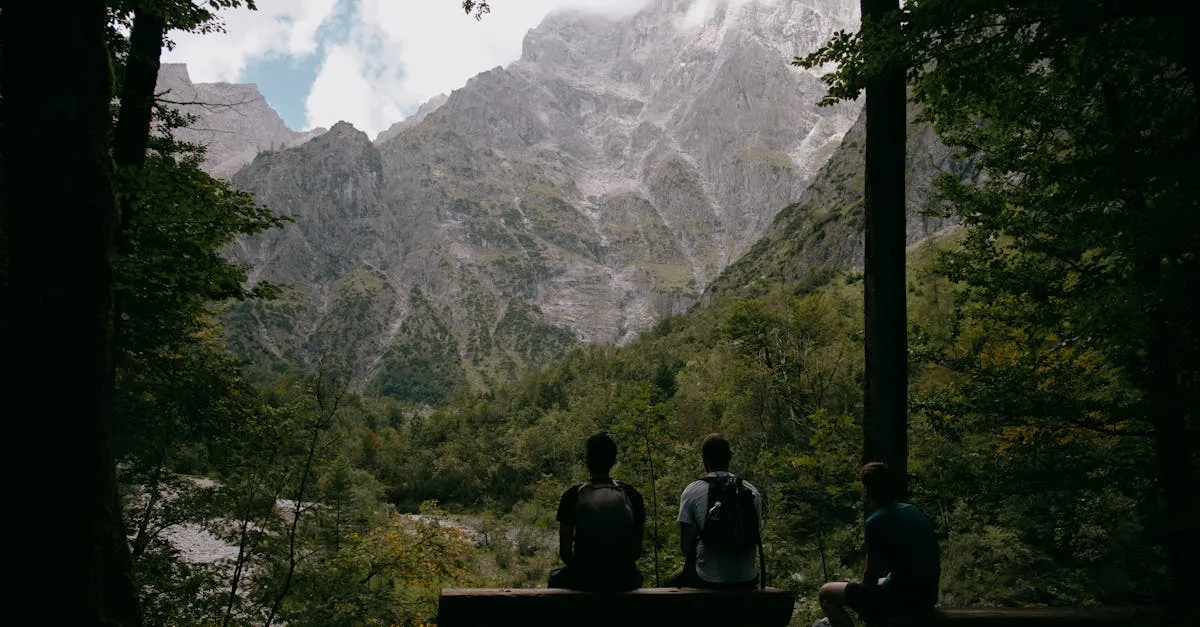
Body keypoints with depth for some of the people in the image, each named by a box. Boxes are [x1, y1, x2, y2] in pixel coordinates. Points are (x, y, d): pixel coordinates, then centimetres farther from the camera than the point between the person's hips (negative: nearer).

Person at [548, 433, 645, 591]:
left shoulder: (572, 496, -6)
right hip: (623, 581, 2)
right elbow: (637, 550, 3)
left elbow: (564, 552, -2)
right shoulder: (631, 495, -2)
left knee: (556, 577, 33)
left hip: (584, 582, -1)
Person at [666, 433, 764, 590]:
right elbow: (757, 538, 7)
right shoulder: (752, 491, 0)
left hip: (708, 581, -3)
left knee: (672, 582, 28)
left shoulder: (692, 491, -9)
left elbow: (686, 545, -8)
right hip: (747, 581, 3)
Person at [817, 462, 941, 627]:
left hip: (903, 598, -9)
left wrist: (862, 599, 11)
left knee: (826, 593, 1)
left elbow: (871, 574, -9)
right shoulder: (912, 511, 8)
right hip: (927, 596, 9)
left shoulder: (876, 522, -17)